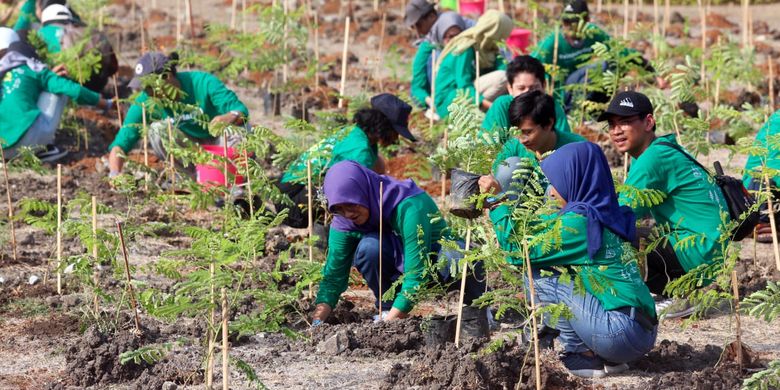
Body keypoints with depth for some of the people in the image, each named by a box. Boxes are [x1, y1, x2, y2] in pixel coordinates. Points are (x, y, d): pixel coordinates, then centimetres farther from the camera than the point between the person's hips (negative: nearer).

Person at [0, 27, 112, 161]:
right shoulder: (31, 69, 10)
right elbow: (71, 89, 4)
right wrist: (105, 104, 15)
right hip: (30, 139, -3)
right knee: (58, 89, 20)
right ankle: (45, 148, 9)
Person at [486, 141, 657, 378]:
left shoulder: (579, 222, -12)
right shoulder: (608, 216, 13)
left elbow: (517, 251, -5)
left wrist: (497, 201, 7)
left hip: (622, 331, -9)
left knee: (538, 273, -4)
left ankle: (583, 355, 2)